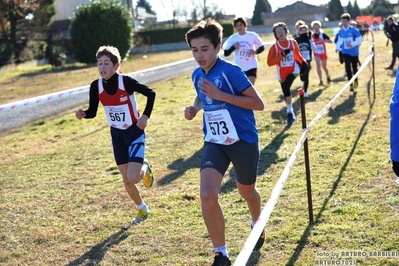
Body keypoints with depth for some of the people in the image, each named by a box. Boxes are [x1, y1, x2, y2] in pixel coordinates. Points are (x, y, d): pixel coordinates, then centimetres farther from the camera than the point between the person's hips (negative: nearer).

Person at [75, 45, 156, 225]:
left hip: (134, 132, -4)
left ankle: (145, 168, 18)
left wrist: (146, 116, -20)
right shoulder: (96, 86, -9)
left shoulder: (126, 82, -21)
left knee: (133, 178, -18)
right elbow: (93, 112, -1)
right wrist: (83, 114, -22)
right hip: (116, 135, 5)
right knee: (127, 181, 10)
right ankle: (142, 209, 35)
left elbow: (151, 93, -11)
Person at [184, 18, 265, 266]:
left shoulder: (231, 71, -19)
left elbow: (258, 104, -20)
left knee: (247, 191, 19)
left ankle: (257, 225, 55)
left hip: (243, 141, -4)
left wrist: (220, 95, -27)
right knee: (208, 197, -15)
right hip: (214, 142, 4)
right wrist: (195, 107, -1)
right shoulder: (197, 75, 0)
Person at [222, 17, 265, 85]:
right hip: (238, 67, 2)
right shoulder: (233, 38, -4)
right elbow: (226, 53, -6)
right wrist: (233, 47, -23)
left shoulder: (253, 35, -6)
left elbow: (262, 47, 4)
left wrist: (256, 51, -17)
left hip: (251, 66, -2)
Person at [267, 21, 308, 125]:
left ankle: (290, 112, -11)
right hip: (282, 73, 1)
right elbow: (269, 62, -19)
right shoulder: (274, 47, -10)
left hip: (293, 69, -1)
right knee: (286, 91, 8)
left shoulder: (293, 42, -2)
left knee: (286, 87, -24)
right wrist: (282, 55, -25)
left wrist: (303, 62, 4)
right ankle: (290, 112, 29)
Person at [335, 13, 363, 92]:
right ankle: (351, 85, -7)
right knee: (348, 68, -12)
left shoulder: (354, 30, -13)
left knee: (354, 67, 14)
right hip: (345, 52, 1)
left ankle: (356, 81, 41)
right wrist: (337, 47, 1)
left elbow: (360, 39, -13)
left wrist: (352, 44, -24)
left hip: (354, 52, -1)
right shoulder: (340, 31, -2)